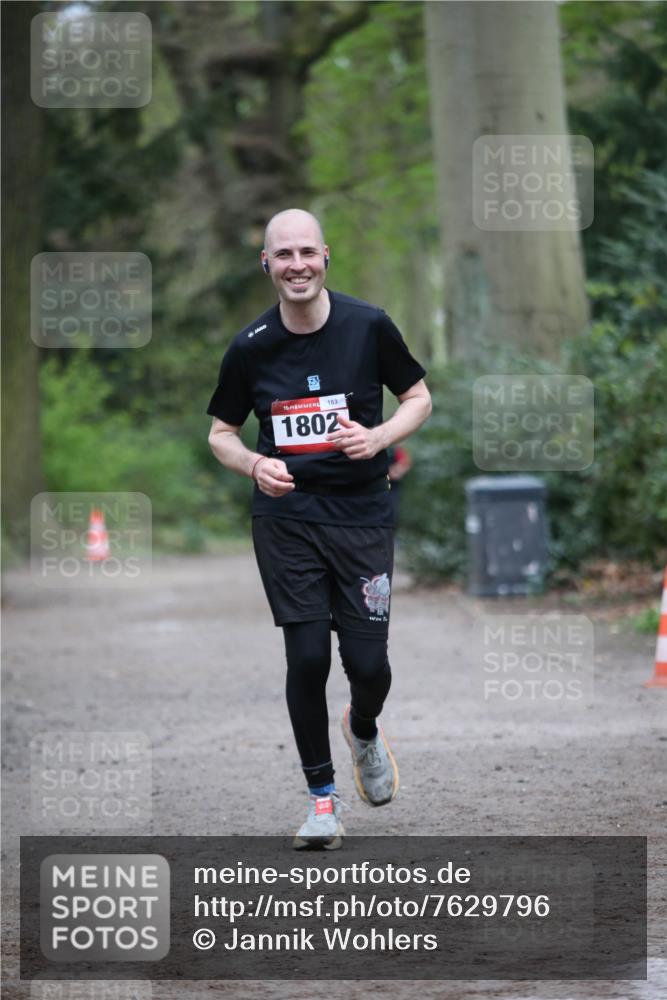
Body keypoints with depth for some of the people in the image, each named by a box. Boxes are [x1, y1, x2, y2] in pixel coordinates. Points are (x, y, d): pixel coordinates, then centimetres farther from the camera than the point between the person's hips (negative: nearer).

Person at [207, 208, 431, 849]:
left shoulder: (369, 327, -5)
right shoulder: (250, 347, -2)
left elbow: (418, 398, 7)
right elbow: (220, 432, 10)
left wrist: (378, 437, -12)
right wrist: (255, 465, -11)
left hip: (363, 514, 0)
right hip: (286, 516, 0)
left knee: (368, 664, -4)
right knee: (307, 657, -6)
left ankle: (364, 731, 33)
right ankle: (322, 796, 11)